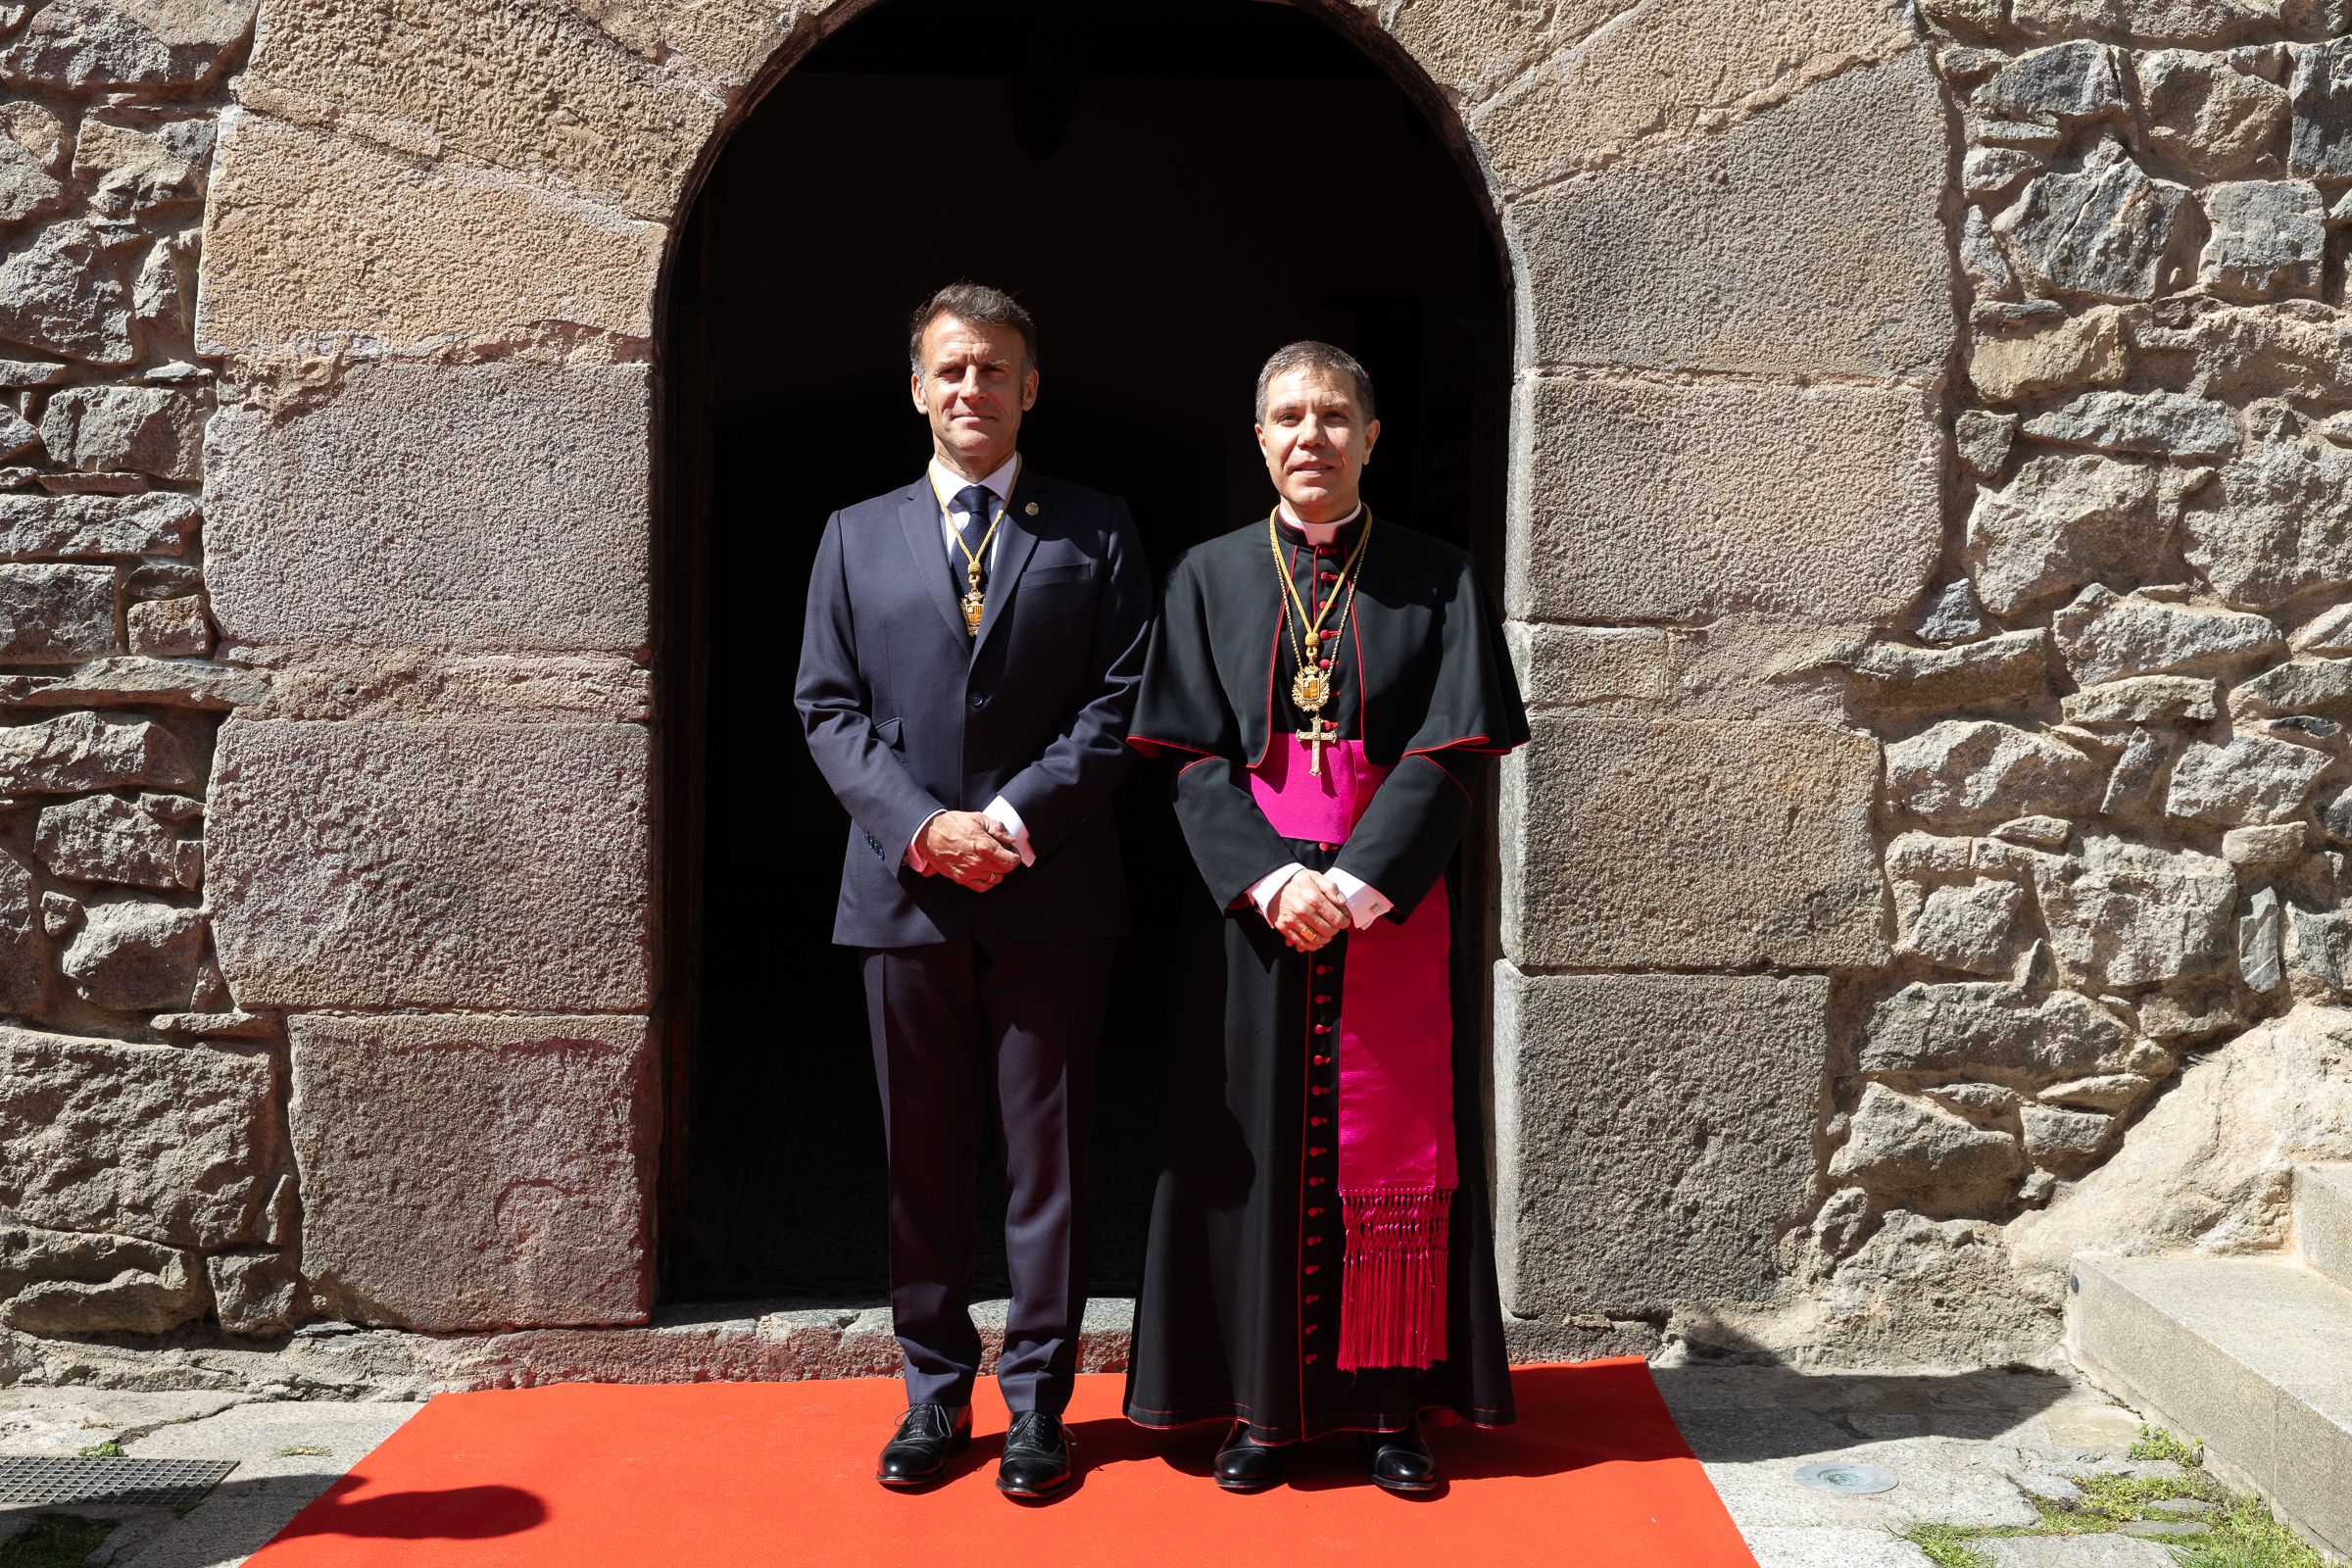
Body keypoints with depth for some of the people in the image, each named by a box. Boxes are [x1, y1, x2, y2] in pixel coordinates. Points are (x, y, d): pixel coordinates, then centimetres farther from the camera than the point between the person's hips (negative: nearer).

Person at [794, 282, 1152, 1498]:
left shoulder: (1094, 530, 7)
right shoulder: (857, 536, 12)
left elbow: (1122, 697, 0)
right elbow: (828, 707, 6)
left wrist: (1020, 815, -12)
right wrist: (920, 825, -9)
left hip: (1049, 896, -1)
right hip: (904, 891, 2)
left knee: (1047, 1157, 5)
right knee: (923, 1160, 10)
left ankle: (1036, 1399, 18)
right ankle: (934, 1391, 23)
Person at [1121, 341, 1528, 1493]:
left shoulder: (1436, 580, 5)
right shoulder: (1210, 578, 7)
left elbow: (1449, 756, -4)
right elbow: (1193, 758, 0)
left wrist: (1353, 886, -15)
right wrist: (1271, 880, -14)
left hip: (1394, 910, 0)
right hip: (1249, 909, 1)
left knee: (1391, 1151, 4)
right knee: (1257, 1149, 4)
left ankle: (1389, 1402, 16)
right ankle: (1261, 1403, 15)